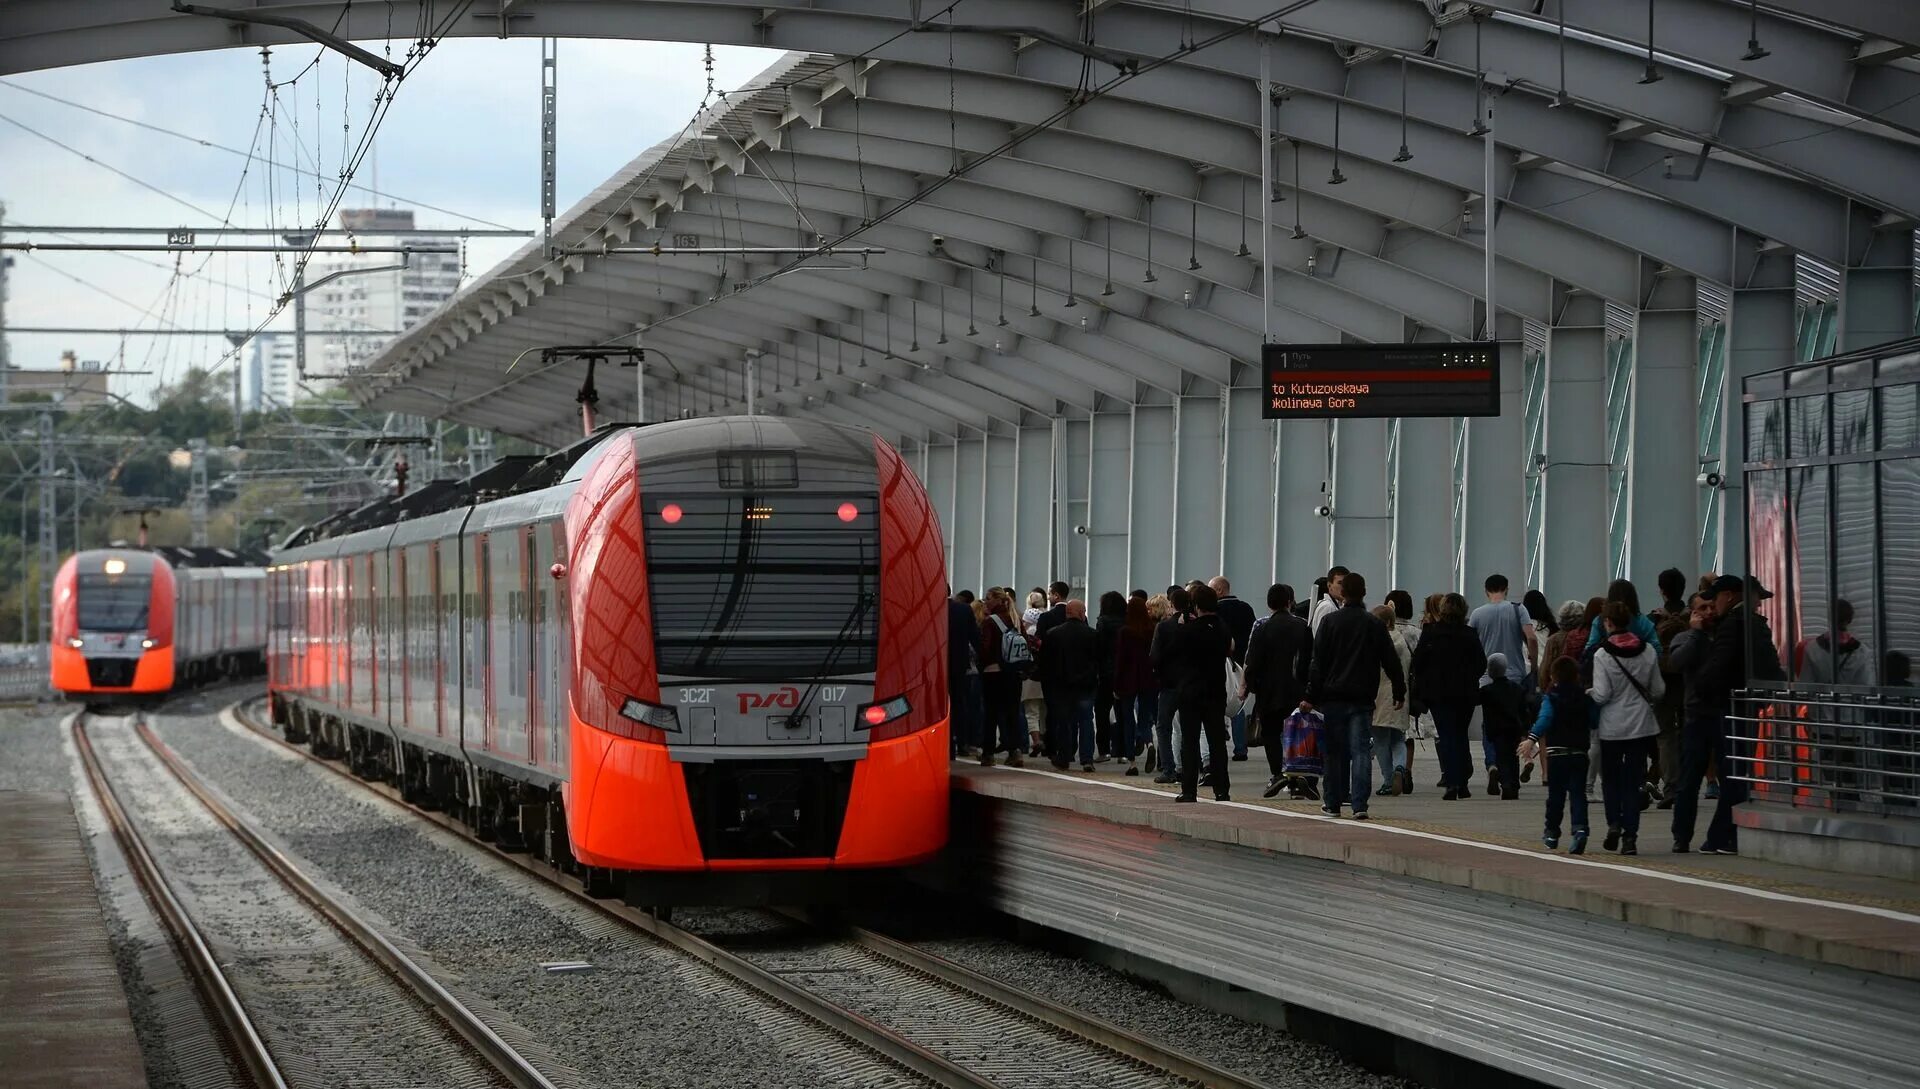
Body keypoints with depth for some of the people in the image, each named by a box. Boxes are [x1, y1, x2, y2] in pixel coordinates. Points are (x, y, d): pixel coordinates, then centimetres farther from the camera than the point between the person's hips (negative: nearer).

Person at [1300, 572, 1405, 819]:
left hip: (1334, 696, 0)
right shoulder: (1375, 624, 3)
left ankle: (1334, 803, 15)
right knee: (1361, 751, -2)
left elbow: (1318, 662, -4)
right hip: (1363, 698, 0)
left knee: (1336, 752, 9)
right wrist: (1400, 692, 16)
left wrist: (1312, 696, -2)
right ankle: (1359, 805, -12)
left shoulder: (1329, 621, -2)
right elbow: (1391, 661, 6)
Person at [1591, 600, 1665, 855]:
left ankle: (1614, 823, -1)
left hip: (1612, 726, -2)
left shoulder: (1603, 655, -12)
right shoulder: (1648, 652, -2)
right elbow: (1658, 691, 3)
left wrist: (1588, 693, 7)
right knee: (1633, 781, 6)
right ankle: (1630, 836, 0)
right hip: (1641, 724, 2)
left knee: (1610, 778, 16)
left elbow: (1601, 695, -14)